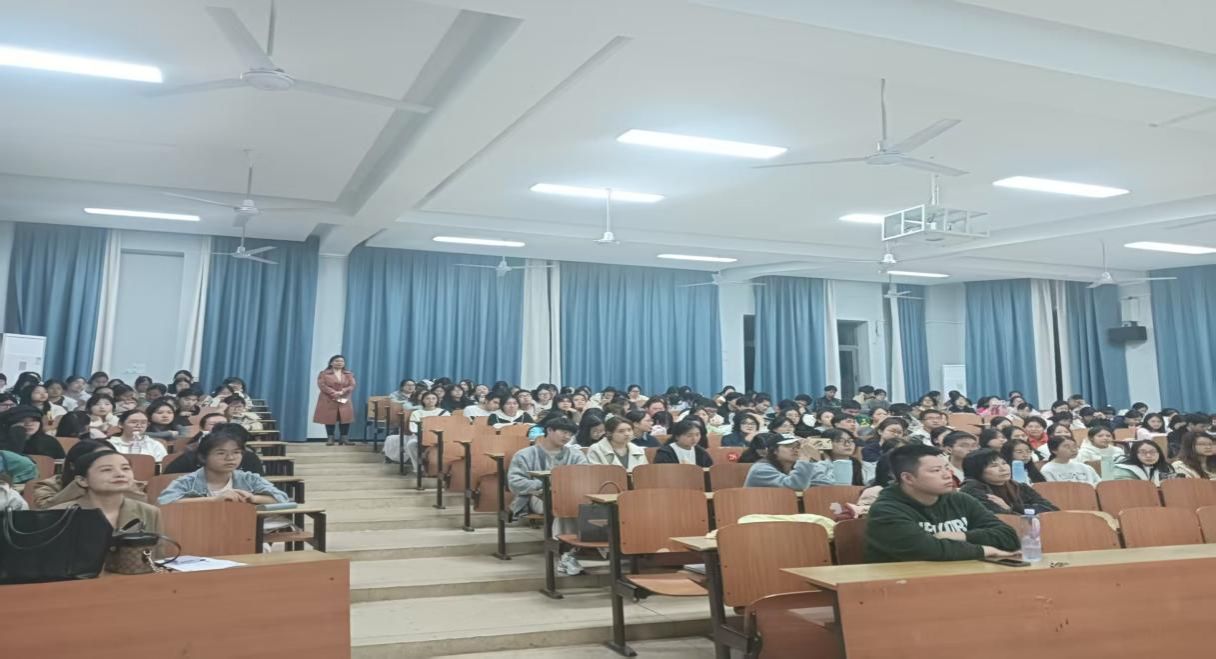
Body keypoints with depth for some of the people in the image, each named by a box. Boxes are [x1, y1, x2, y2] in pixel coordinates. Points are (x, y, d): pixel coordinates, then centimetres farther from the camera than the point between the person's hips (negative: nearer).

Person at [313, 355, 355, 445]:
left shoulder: (349, 374, 10)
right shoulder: (324, 374, 2)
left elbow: (352, 386, -1)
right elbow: (322, 385, -10)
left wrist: (342, 392, -19)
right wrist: (334, 393, -21)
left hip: (344, 401, 2)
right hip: (328, 401, -2)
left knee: (345, 419, -5)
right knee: (329, 419, -2)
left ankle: (344, 439, 0)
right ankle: (330, 439, 5)